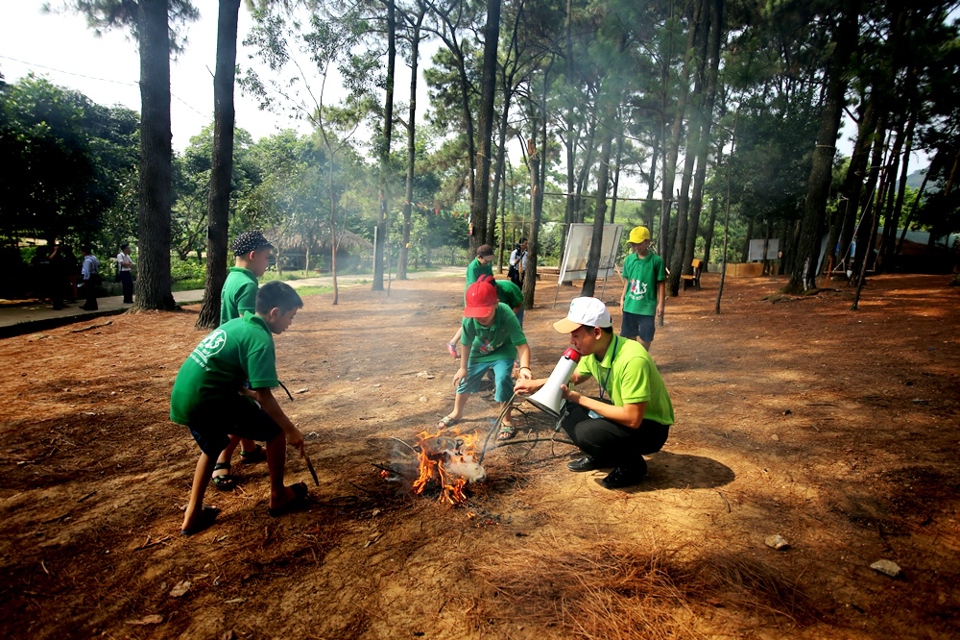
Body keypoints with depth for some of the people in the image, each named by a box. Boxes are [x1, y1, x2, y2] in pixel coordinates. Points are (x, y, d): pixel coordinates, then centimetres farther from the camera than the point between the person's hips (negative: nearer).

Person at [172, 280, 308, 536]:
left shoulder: (236, 323, 13)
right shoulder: (260, 339, -14)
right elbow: (265, 397, -17)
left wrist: (249, 393, 30)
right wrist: (291, 430, -7)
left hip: (182, 398, 9)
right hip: (207, 401, -9)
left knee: (212, 447, 32)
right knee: (275, 429, 6)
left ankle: (192, 516, 36)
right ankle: (278, 497, 20)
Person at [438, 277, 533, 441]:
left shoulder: (506, 315, -40)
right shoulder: (469, 320, -32)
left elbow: (522, 344, -42)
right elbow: (467, 344, -12)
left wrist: (524, 367, -59)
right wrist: (463, 367, -2)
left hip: (503, 352, -3)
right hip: (480, 352, 3)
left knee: (503, 379, -23)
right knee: (465, 379, 12)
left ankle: (506, 420, 0)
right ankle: (457, 412, 40)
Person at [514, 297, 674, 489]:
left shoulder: (632, 360, -34)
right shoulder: (593, 351, -9)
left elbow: (633, 419, -32)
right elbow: (574, 378, 12)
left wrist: (580, 399, -25)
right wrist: (536, 384, -3)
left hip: (650, 426, -8)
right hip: (622, 410, 8)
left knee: (587, 432, -28)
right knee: (568, 409, -4)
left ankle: (632, 465, -1)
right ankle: (599, 457, 15)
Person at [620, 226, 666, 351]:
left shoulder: (656, 260, -9)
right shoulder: (629, 259, 2)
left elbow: (661, 284, -5)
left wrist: (661, 304, -7)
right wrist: (622, 299, 11)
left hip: (647, 306, -4)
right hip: (630, 305, 4)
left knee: (645, 337, 5)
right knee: (629, 335, 13)